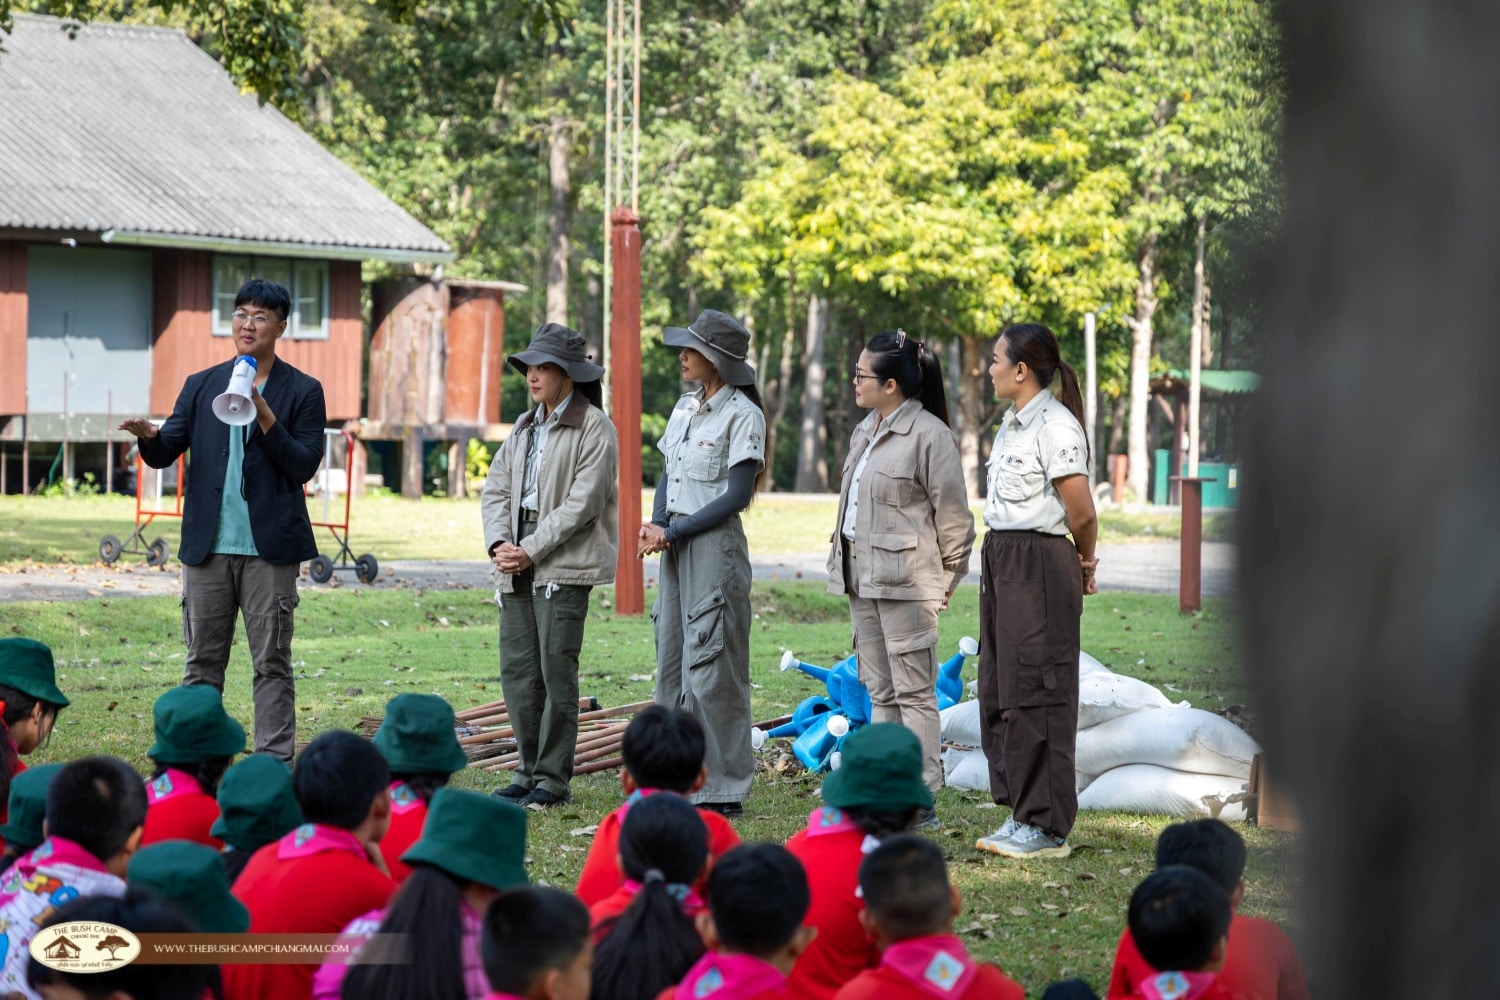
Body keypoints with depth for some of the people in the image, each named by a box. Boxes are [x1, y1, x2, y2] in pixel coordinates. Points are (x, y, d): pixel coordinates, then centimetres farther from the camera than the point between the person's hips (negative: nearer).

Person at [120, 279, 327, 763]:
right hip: (208, 544, 3)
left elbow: (304, 466, -6)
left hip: (269, 546, -3)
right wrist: (149, 436, -18)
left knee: (271, 664, 0)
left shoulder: (303, 391, 2)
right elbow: (165, 454, 5)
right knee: (202, 661, 7)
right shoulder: (201, 386, 11)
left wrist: (265, 417, -17)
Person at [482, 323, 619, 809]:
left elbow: (582, 503, -12)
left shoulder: (593, 428, -5)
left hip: (565, 564, -7)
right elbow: (496, 488, 12)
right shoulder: (525, 427, 18)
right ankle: (529, 770, 15)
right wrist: (499, 543, -6)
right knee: (517, 669, 6)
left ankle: (552, 779, -1)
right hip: (519, 567, 7)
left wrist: (532, 550, -14)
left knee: (556, 670, -7)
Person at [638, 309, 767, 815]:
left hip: (716, 545, -8)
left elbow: (736, 495, -14)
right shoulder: (684, 407, 13)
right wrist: (655, 525, -2)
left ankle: (721, 790, -2)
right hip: (676, 545, 8)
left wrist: (672, 532, -13)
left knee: (710, 667, -7)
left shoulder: (742, 414, -10)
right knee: (672, 661, 10)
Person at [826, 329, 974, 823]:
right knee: (880, 691, 12)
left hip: (906, 581, -9)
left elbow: (953, 513, -10)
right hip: (863, 578, 9)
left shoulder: (929, 434, -12)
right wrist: (845, 565, 15)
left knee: (912, 691, -5)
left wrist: (948, 577, -6)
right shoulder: (864, 432, 15)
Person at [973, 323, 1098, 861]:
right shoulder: (1011, 422, 14)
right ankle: (1021, 815, 20)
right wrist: (1080, 565, 16)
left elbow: (1082, 513, -16)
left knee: (1035, 693, -5)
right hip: (1001, 559, 10)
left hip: (1040, 564, -10)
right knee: (999, 690, 11)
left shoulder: (1055, 425, -15)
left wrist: (1082, 565, 1)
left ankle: (1046, 826, 2)